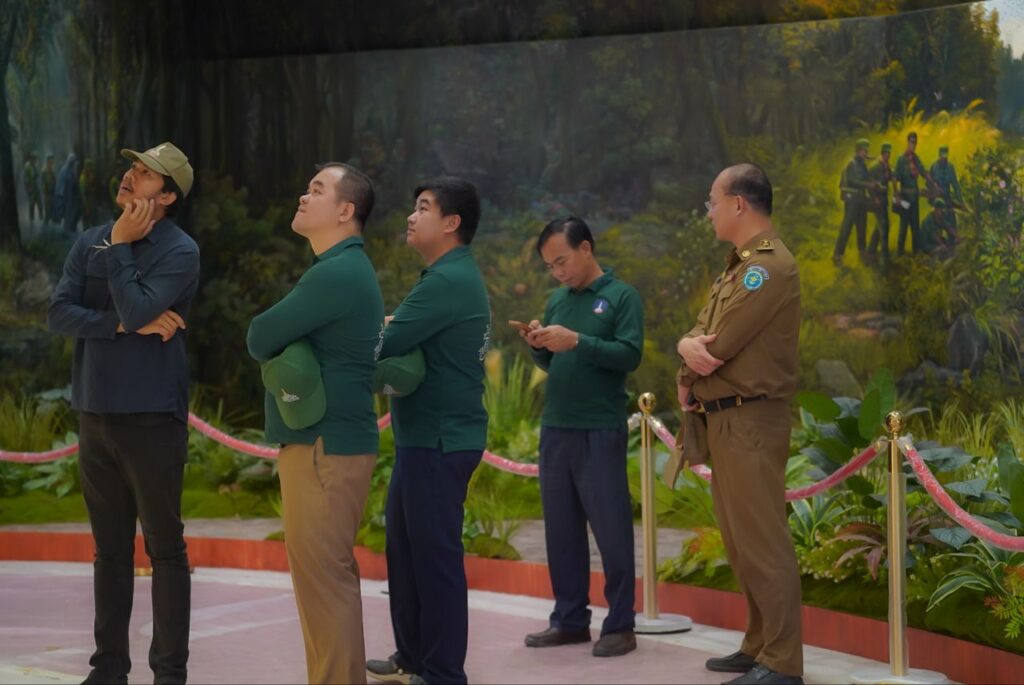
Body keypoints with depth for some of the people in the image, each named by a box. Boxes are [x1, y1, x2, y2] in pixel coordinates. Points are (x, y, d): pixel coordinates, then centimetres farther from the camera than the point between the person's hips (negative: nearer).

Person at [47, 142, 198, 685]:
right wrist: (124, 324, -13)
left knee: (164, 546, 1)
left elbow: (137, 310, -20)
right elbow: (59, 314, -2)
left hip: (151, 415, -5)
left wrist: (120, 247, -11)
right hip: (95, 412, 5)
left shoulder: (180, 251, -8)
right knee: (110, 547, 12)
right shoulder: (89, 242, 8)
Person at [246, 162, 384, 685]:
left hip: (325, 445, -10)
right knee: (327, 572, 14)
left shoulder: (337, 274, -16)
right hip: (325, 440, 10)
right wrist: (280, 341, -2)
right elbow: (277, 339, 19)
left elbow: (259, 338, -14)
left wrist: (268, 335, 6)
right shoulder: (340, 269, 18)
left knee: (321, 575, -7)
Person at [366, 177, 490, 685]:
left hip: (441, 440, -10)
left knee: (434, 553, -5)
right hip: (423, 436, 10)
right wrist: (390, 331, -4)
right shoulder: (451, 275, 17)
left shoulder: (449, 280, -17)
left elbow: (383, 346, -22)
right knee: (406, 547, 16)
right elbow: (413, 342, 14)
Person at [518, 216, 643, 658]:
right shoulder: (557, 300, 13)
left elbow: (630, 356, -13)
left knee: (611, 529, -2)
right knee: (561, 529, 9)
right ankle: (570, 619, 17)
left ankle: (620, 626, 3)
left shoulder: (622, 297, -3)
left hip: (600, 432, -6)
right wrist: (539, 347, -4)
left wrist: (576, 341, -20)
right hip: (555, 429, 6)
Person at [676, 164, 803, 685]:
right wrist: (687, 347, -11)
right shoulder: (740, 266, 18)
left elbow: (718, 346, -20)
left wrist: (688, 376, 0)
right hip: (724, 420, 10)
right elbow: (700, 334, 13)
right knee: (740, 541, 15)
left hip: (750, 421, -10)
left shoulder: (769, 266, -15)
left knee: (762, 543, -9)